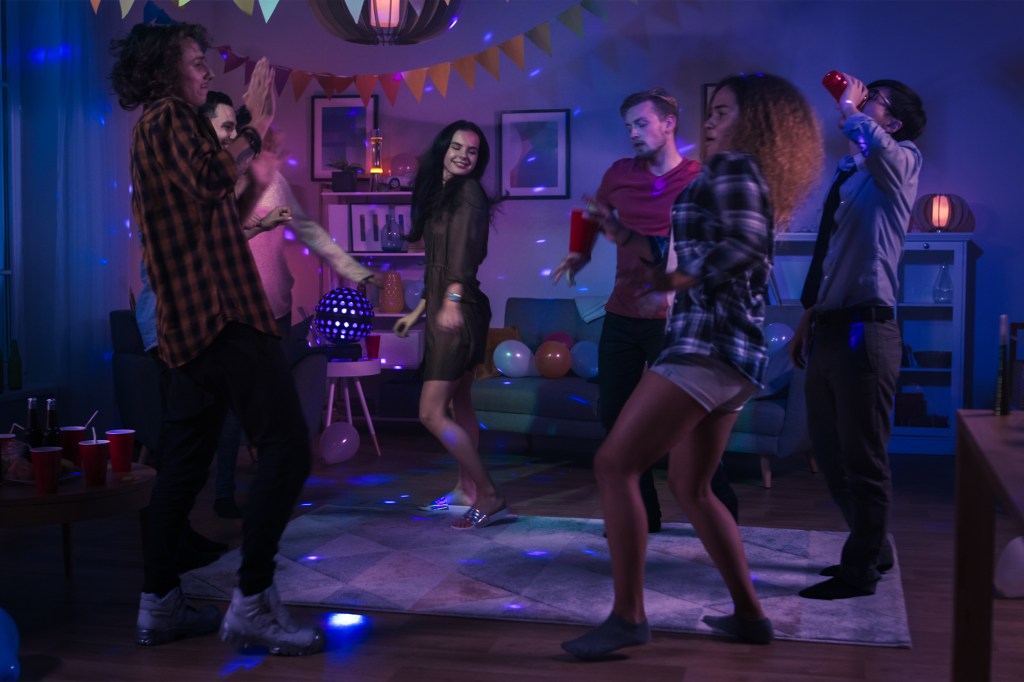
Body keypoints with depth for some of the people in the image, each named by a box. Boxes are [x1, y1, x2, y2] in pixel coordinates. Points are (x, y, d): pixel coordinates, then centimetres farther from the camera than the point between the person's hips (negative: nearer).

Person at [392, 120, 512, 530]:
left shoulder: (468, 193, -11)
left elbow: (464, 251, -27)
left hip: (458, 312, -10)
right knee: (458, 404, 19)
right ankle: (467, 487, 33)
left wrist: (451, 299, -41)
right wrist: (418, 312, 25)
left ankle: (489, 497, -9)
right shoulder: (441, 194, 16)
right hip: (444, 308, 10)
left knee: (432, 413, -12)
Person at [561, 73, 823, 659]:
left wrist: (679, 279, -12)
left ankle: (629, 615, -9)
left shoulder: (731, 166, -5)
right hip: (737, 354, 10)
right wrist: (628, 239, 27)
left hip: (710, 346, -10)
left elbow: (745, 244, -21)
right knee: (690, 486, 17)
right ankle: (749, 614, 20)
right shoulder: (748, 180, 23)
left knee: (615, 464, -10)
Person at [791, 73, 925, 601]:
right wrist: (806, 321, 21)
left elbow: (875, 145, -31)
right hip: (829, 330, 9)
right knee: (829, 452, 16)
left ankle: (860, 571, 12)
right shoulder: (846, 176, 19)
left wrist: (849, 109, -13)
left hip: (864, 330, -9)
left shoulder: (899, 162, -4)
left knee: (862, 457, 0)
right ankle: (873, 547, 32)